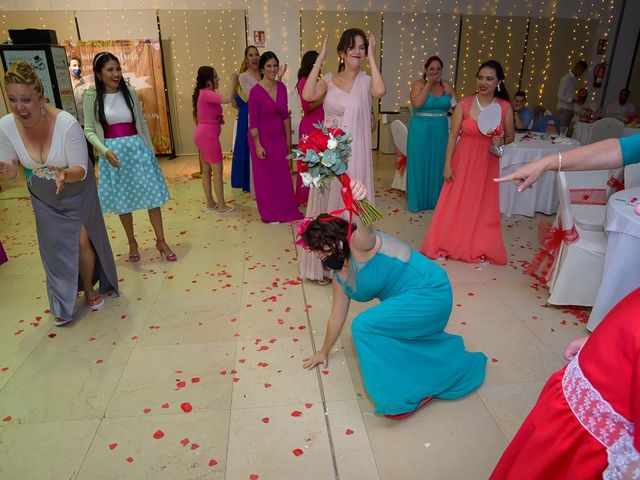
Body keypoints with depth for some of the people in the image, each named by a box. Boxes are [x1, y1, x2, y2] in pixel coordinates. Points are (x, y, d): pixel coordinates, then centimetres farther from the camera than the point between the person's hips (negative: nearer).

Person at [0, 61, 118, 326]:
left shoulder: (67, 123, -32)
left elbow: (81, 170, -26)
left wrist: (66, 174, -48)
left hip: (76, 191, -3)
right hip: (43, 195, 3)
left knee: (83, 241, 1)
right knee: (54, 246, 8)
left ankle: (89, 289, 30)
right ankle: (63, 304, 27)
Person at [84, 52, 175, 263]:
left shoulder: (129, 92, 0)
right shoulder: (91, 97, -4)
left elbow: (142, 123, 7)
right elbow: (89, 130, -3)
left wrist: (150, 149, 7)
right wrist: (105, 151, -19)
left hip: (137, 148, 1)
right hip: (113, 152, -1)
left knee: (153, 195, 1)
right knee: (122, 201, 10)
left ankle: (161, 241, 14)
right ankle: (132, 243, 27)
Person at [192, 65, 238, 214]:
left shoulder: (204, 93, 15)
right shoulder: (207, 94, -16)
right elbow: (227, 99, -30)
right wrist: (233, 82, -15)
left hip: (202, 135, 10)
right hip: (208, 135, -10)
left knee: (206, 171, 14)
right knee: (218, 171, -5)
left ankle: (210, 203, 22)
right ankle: (222, 206, -1)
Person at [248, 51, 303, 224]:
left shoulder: (282, 87, 0)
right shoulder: (256, 91, -15)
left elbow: (285, 115, 6)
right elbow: (253, 122, -14)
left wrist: (288, 138, 6)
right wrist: (257, 145, -16)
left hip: (279, 138, 5)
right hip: (263, 138, -5)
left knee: (283, 174, 12)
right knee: (266, 176, 7)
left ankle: (286, 209, 28)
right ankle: (270, 214, 21)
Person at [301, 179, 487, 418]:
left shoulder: (359, 243, -22)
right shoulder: (340, 277, 4)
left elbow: (365, 229, -48)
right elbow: (337, 317, 15)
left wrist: (359, 203, -70)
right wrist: (324, 352, 25)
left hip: (430, 292, -10)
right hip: (409, 299, 10)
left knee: (364, 325, -19)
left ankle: (400, 397, -5)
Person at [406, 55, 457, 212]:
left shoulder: (446, 85, 5)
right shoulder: (419, 84, -5)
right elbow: (417, 103, -21)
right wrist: (429, 83, -17)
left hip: (440, 132, 4)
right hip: (420, 131, -3)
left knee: (437, 165, 9)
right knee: (419, 164, 4)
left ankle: (435, 200, 23)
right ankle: (417, 201, 16)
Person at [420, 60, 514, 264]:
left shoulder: (505, 107, -3)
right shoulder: (464, 104, -8)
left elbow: (510, 136, 8)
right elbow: (453, 135, -5)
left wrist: (501, 141, -15)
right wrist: (447, 164, -8)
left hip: (487, 164, 2)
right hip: (463, 161, -1)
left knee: (483, 206, 10)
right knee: (455, 203, 5)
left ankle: (479, 248, 28)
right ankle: (448, 244, 23)